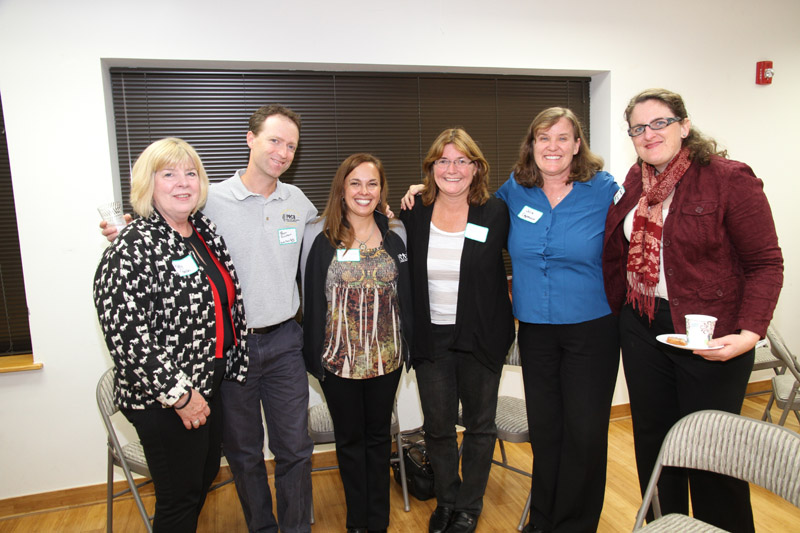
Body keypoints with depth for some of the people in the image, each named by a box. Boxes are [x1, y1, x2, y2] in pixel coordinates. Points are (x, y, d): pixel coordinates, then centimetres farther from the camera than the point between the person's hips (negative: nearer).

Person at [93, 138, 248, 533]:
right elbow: (124, 333, -24)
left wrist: (232, 364, 11)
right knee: (179, 499, 9)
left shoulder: (204, 230, 4)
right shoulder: (133, 248, -20)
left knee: (206, 475, 24)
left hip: (211, 382, 8)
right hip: (164, 402, -8)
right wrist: (178, 395, -20)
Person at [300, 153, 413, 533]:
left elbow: (406, 294, 6)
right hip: (339, 359, -1)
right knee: (350, 438, 15)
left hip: (386, 357, 2)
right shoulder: (319, 236, -7)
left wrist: (407, 347, 4)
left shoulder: (396, 234, 0)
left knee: (379, 435, 16)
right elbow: (311, 299, -2)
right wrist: (315, 356, -3)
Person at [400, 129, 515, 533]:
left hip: (481, 338, -1)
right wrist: (409, 331, 3)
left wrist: (503, 293, 2)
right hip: (431, 338, 2)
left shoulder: (495, 213, -7)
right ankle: (446, 500, 37)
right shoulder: (412, 215, -2)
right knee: (437, 427, 12)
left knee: (479, 425, 13)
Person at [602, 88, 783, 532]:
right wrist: (611, 311, 10)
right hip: (642, 328, 6)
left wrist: (749, 333, -21)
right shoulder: (636, 182, 7)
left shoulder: (729, 178, -11)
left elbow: (765, 263, -11)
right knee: (652, 438, 17)